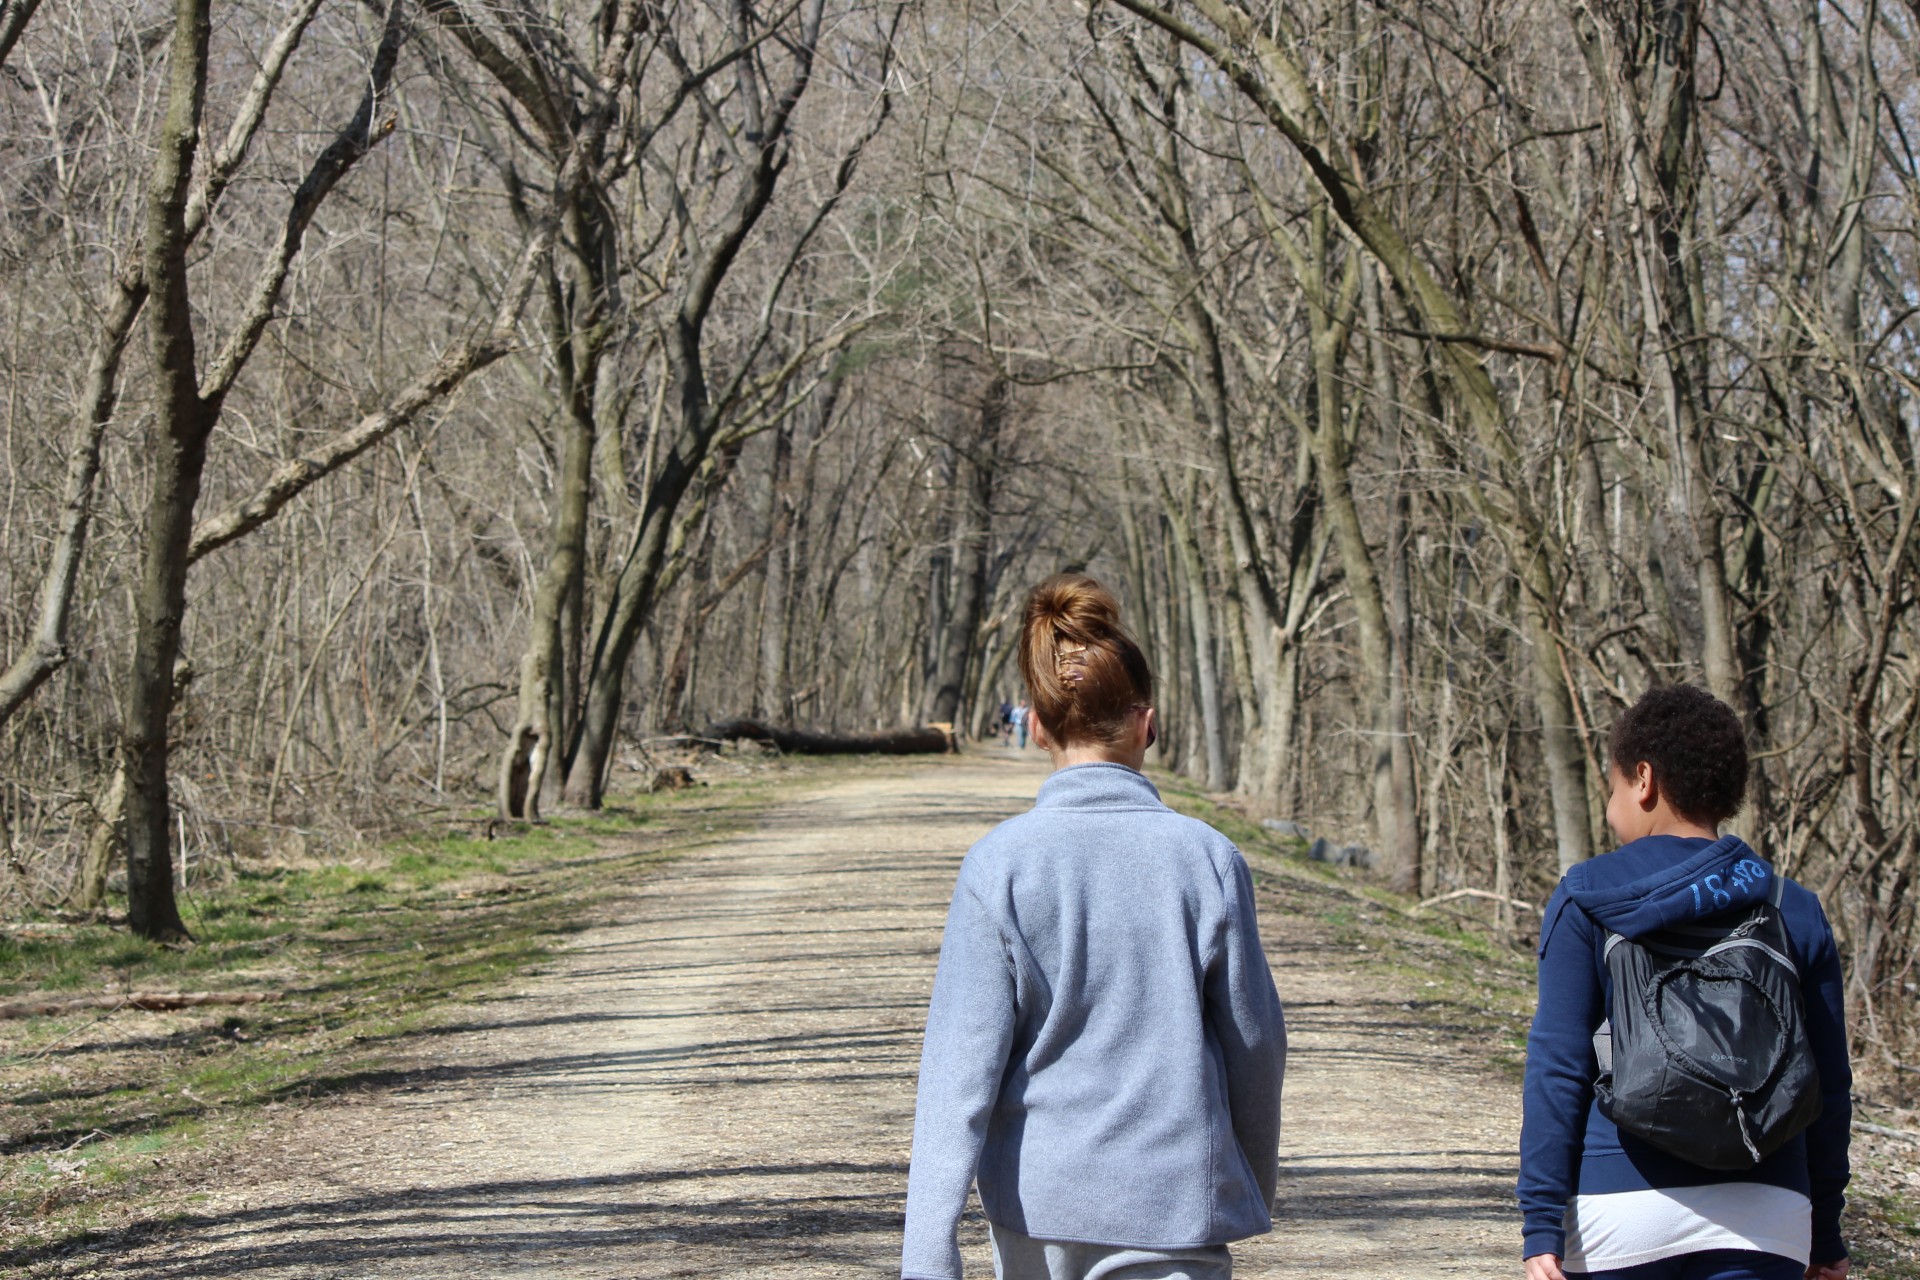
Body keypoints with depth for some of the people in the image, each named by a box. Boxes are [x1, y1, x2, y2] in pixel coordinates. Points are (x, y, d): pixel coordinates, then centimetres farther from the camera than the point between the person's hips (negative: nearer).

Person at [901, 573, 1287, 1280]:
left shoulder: (998, 864, -7)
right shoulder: (1207, 857, -5)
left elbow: (962, 1064, -11)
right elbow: (1256, 1041, 3)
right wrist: (1256, 1185, 20)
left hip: (1037, 1201, 1)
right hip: (1176, 1208, -1)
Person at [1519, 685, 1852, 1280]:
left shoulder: (1585, 899, 0)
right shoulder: (1796, 912, 7)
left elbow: (1557, 1068, -5)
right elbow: (1829, 1086, 10)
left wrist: (1542, 1223, -4)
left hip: (1621, 1207, -1)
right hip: (1765, 1225, 2)